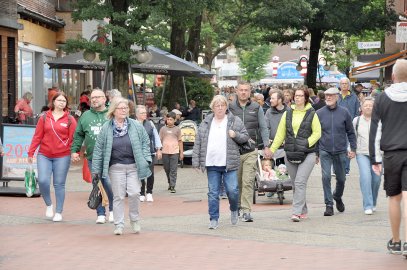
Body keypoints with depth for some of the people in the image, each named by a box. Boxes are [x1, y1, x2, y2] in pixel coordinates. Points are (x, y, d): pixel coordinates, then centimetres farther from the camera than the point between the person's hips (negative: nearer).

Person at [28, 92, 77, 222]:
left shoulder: (70, 119, 3)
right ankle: (49, 205, 14)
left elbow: (73, 138, 0)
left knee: (59, 184, 3)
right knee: (43, 181, -11)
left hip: (62, 156, -1)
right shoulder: (44, 118, 6)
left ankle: (58, 212, 15)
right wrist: (31, 152, 4)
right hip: (44, 155, 1)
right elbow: (37, 136, 6)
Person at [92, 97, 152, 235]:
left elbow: (145, 142, 9)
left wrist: (145, 160, 0)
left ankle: (135, 220, 14)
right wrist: (96, 169, 1)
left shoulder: (136, 126, 1)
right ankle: (119, 225, 10)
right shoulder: (106, 128, 0)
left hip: (134, 166, 0)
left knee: (134, 193, -8)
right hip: (116, 167, 0)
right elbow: (98, 149, 2)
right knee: (118, 196, 2)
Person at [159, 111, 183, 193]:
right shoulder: (163, 129, 7)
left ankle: (172, 186, -8)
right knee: (167, 169, 9)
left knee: (173, 170, -7)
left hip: (174, 152, -2)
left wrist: (181, 152, 7)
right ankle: (170, 183, 29)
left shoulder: (177, 129, 6)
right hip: (165, 152, 2)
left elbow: (180, 141, 10)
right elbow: (160, 140, 11)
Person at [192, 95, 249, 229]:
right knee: (213, 193, 3)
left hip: (229, 163, -2)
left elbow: (245, 137, 11)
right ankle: (214, 219, 10)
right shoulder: (205, 123, 10)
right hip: (211, 164, 2)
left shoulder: (235, 121, 5)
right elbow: (198, 143, 10)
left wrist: (236, 135, -10)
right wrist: (196, 161, 5)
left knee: (232, 190, -7)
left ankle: (234, 210, 22)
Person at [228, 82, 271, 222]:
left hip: (251, 150, -1)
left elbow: (263, 128, 9)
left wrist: (266, 146, 2)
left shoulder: (256, 108, 7)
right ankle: (236, 207, 24)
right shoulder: (230, 108, 6)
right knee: (236, 181, 7)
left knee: (248, 181, -10)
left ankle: (246, 211, -11)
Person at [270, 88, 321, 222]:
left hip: (307, 154, -4)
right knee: (295, 184, 9)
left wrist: (307, 143, -13)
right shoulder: (287, 114, 10)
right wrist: (272, 150, 5)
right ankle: (303, 210, 23)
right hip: (290, 154, 4)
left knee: (300, 182, -15)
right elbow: (280, 134, 11)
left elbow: (317, 133, 2)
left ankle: (297, 212, -16)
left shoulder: (312, 114, 1)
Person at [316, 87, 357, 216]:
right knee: (326, 177, -11)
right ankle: (329, 205, -3)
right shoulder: (319, 113, 1)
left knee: (341, 178, 11)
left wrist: (353, 149, 2)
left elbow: (350, 132, 7)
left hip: (340, 151, 1)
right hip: (325, 151, -1)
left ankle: (337, 197, 39)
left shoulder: (344, 113, 0)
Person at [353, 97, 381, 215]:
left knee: (376, 179, 5)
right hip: (362, 153, 0)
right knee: (365, 177, -16)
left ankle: (373, 204, 27)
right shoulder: (356, 121, 6)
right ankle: (368, 206, -15)